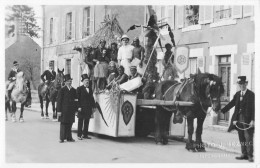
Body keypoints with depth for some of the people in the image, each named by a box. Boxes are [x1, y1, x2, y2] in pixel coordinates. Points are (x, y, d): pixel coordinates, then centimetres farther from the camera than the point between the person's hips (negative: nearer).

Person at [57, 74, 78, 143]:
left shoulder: (73, 90, 10)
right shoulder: (62, 90, -4)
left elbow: (76, 100, 14)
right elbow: (59, 100, -6)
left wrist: (75, 109, 7)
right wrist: (59, 111, -11)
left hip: (71, 111, 4)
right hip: (64, 110, -4)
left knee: (70, 124, 8)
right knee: (63, 124, 0)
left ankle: (69, 137, 16)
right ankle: (62, 138, 7)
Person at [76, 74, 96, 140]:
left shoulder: (90, 89, 14)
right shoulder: (79, 89, -3)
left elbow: (92, 98, 15)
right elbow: (78, 98, -7)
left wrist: (93, 106, 9)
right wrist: (79, 107, -14)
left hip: (88, 108, 6)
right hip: (82, 108, -6)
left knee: (87, 122, 9)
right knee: (80, 122, 0)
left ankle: (85, 134, 16)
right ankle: (79, 135, 4)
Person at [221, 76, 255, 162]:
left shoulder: (251, 94, -6)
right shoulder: (237, 94, 12)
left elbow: (253, 108, -9)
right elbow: (231, 104, 14)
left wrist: (252, 120, -16)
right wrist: (221, 111, 8)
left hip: (247, 119, -6)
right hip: (239, 119, 6)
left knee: (248, 137, -5)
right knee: (241, 138, 9)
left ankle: (250, 156, 1)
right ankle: (244, 154, 16)